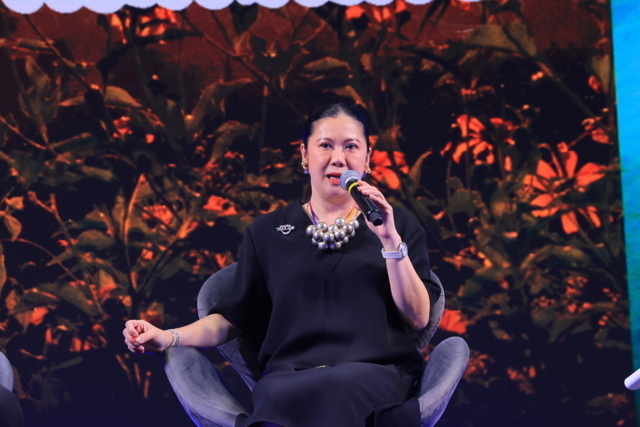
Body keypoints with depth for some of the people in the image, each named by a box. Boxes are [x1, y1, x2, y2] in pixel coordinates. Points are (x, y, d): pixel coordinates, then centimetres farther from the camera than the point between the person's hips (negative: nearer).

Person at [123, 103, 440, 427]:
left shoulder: (399, 225, 17)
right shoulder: (267, 232, 19)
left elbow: (418, 318, 6)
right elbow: (234, 318, 17)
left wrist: (390, 241, -4)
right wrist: (169, 337, 0)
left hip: (374, 373, -1)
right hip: (291, 373, 1)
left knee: (335, 393, -39)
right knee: (281, 398, -39)